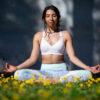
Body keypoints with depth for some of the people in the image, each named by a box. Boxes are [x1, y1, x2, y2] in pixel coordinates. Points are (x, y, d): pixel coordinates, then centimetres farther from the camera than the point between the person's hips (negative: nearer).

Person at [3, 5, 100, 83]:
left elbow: (72, 57, 1)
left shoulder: (65, 34, 7)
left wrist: (88, 68, -14)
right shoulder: (38, 36, 9)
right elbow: (33, 59, 5)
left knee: (87, 74, -29)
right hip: (44, 71, 1)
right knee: (19, 74, -30)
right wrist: (16, 67, -10)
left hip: (62, 71, 0)